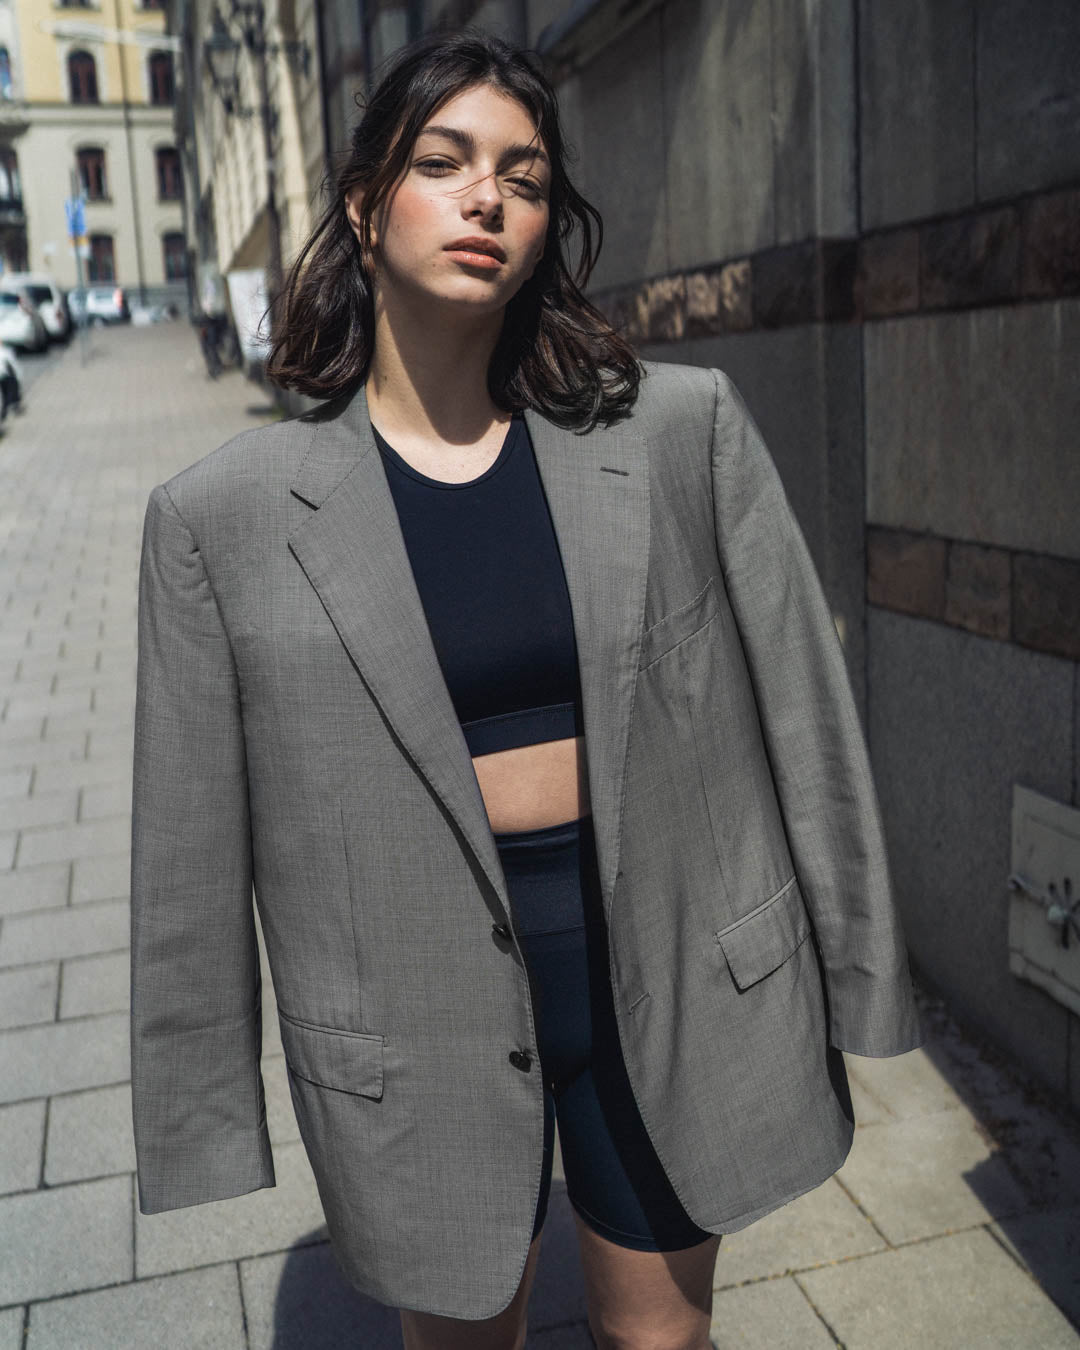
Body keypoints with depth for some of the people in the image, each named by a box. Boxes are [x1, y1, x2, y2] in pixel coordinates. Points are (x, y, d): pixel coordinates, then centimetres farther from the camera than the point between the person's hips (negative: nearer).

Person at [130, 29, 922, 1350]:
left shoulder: (683, 430, -7)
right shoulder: (227, 516, -8)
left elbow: (801, 712, -1)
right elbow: (191, 850, -3)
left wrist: (856, 972, 4)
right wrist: (200, 1117, 3)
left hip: (671, 978, 1)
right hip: (424, 1023, 0)